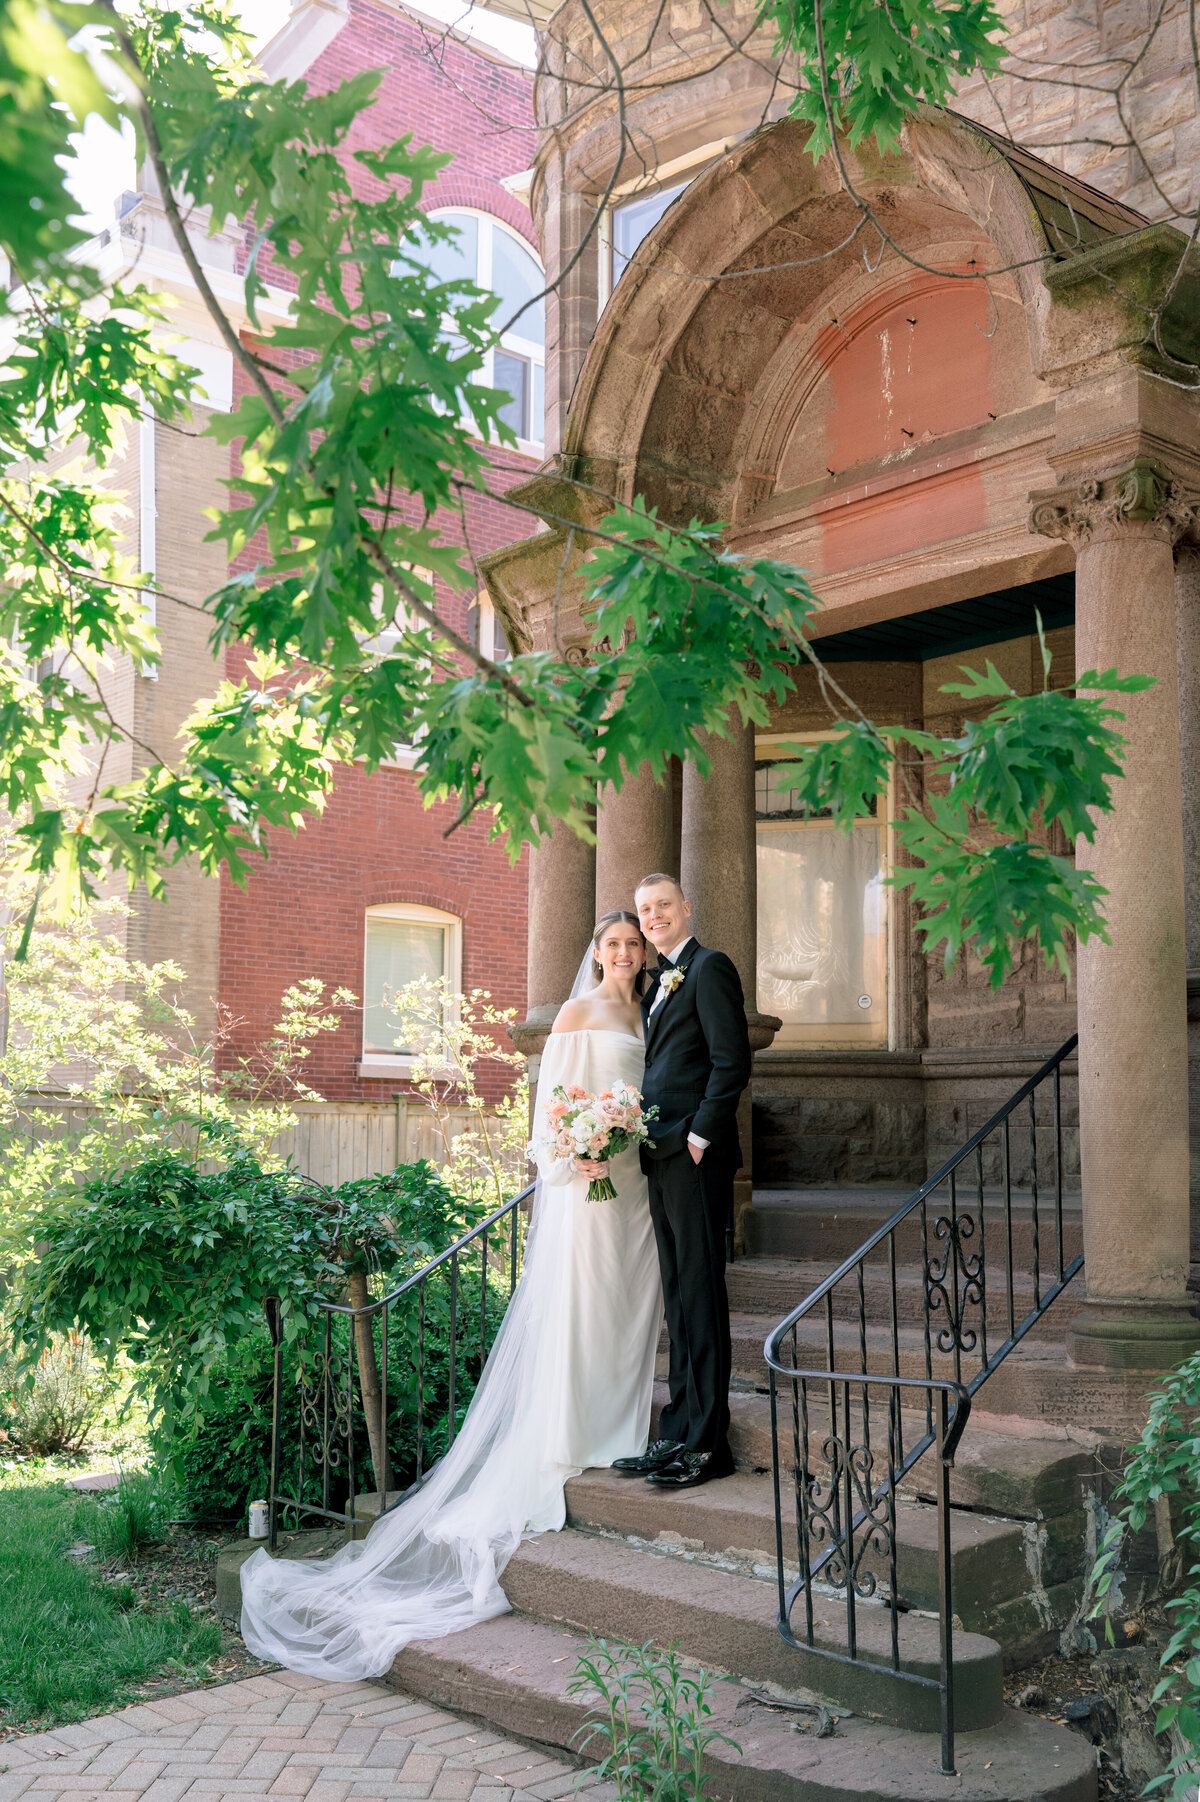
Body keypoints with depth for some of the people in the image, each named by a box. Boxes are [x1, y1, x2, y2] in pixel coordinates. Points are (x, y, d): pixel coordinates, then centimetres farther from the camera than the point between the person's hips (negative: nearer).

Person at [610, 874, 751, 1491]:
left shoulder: (709, 967, -6)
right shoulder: (657, 984, 21)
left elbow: (732, 1060, -13)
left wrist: (701, 1135, -16)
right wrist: (646, 1141, 9)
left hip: (695, 1156, -9)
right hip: (661, 1159, 9)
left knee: (701, 1294, -6)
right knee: (678, 1298, 11)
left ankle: (706, 1444, -1)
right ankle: (677, 1435, 16)